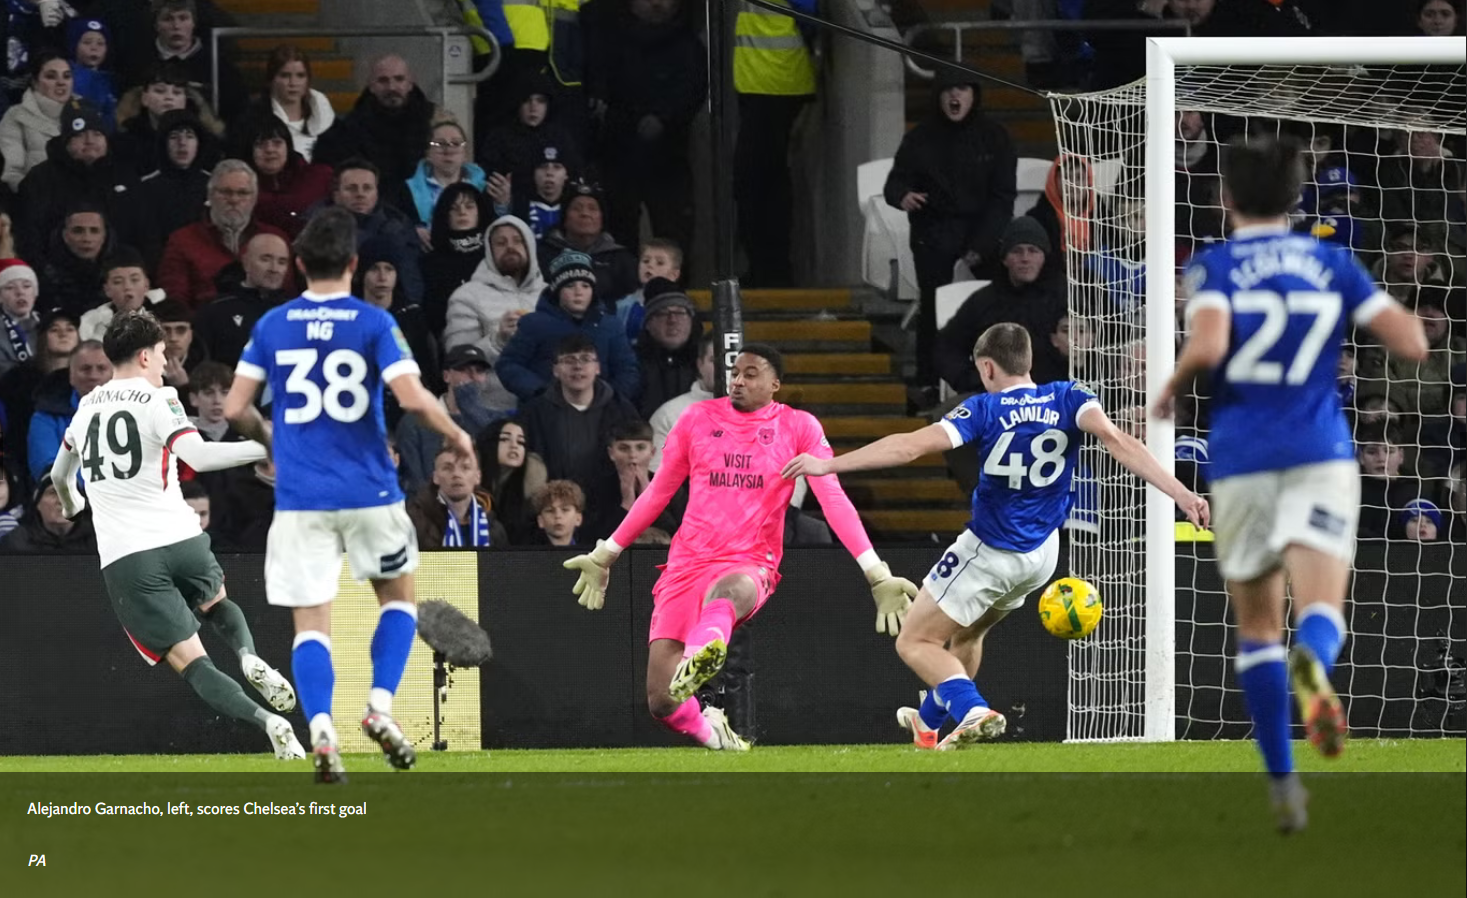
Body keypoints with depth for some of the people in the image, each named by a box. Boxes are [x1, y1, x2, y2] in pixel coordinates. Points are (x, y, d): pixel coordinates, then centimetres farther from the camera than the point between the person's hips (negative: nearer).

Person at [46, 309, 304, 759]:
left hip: (123, 559, 1)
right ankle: (250, 658, -3)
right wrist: (265, 448, -16)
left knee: (190, 662, -3)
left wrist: (71, 504, 55)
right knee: (217, 604, 31)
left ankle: (265, 720, -26)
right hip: (180, 538, -1)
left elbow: (60, 474, 33)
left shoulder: (87, 407, 14)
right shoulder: (157, 401, -1)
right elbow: (197, 456, -19)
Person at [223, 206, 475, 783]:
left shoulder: (272, 326, 3)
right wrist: (456, 436, 3)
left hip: (299, 499, 1)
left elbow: (235, 409, 3)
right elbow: (412, 397, -15)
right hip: (368, 492, -1)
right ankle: (380, 706, 5)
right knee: (398, 596, 21)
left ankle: (321, 731, -19)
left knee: (310, 623, 1)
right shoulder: (373, 324, -5)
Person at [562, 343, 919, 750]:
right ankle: (710, 731, 24)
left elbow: (833, 501, 0)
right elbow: (657, 492, 21)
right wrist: (604, 556, 25)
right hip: (686, 563, 3)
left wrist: (877, 574, -8)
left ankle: (697, 663, -73)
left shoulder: (799, 427, 5)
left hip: (750, 567, -3)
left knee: (731, 589, -44)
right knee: (661, 702, -9)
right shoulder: (698, 419, 11)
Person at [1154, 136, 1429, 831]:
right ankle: (1312, 668, -50)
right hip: (1321, 457, 0)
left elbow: (1208, 345, -18)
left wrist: (1172, 389, 2)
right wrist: (1390, 309, 23)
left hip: (1242, 460, 0)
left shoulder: (1212, 267, 1)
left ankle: (1282, 783, 11)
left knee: (1257, 625, 15)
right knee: (1321, 612, -12)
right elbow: (1411, 343, 2)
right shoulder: (1335, 265, 9)